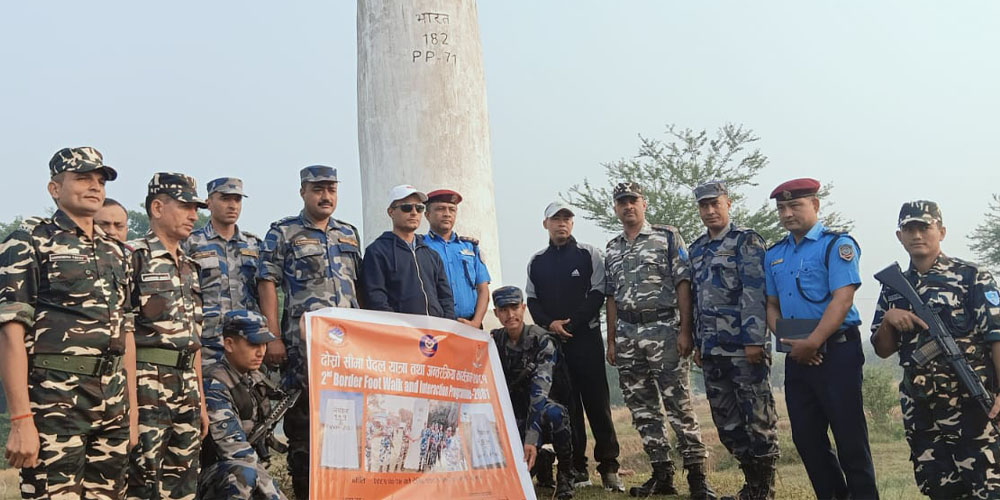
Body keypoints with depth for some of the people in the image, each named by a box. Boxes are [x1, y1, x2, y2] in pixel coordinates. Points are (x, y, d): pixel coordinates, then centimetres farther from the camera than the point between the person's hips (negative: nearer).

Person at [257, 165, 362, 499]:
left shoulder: (349, 233, 17)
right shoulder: (283, 234, 3)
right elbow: (267, 284, -3)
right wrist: (273, 337, -11)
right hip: (304, 344, -4)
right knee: (302, 422, 0)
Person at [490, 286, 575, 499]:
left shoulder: (542, 340, -17)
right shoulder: (495, 340, 0)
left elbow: (540, 390, -29)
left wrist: (531, 439, -39)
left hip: (545, 405, -4)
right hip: (516, 413, 4)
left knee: (553, 412, -39)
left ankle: (565, 474, -12)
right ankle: (542, 461, 15)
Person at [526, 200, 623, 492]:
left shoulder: (589, 255, 5)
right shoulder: (536, 262, 13)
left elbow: (598, 294, -2)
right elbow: (532, 301, 10)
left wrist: (572, 322, -12)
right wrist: (550, 324, -8)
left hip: (586, 337, -2)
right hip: (552, 340, 3)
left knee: (597, 402, -3)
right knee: (566, 404, 4)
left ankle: (609, 467, 2)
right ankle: (577, 468, 10)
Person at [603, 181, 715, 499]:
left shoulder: (667, 237, 1)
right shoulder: (611, 249, 15)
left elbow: (683, 285, -4)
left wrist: (685, 330, -13)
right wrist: (611, 341, 11)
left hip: (663, 331, -5)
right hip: (626, 337, 5)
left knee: (679, 406, -6)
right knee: (642, 410, 8)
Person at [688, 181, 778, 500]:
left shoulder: (746, 241, -4)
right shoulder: (697, 249, 16)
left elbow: (755, 292, -13)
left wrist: (754, 341, -19)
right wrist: (698, 343, 17)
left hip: (744, 345, -7)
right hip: (712, 350, 7)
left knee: (759, 419, -1)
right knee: (727, 422, 11)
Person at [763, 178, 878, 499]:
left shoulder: (837, 245, -6)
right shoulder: (774, 254, 13)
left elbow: (842, 298, -16)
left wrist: (812, 343, -22)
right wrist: (787, 341, -4)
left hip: (837, 351, -6)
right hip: (797, 356, 7)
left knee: (849, 436, -1)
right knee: (805, 436, 12)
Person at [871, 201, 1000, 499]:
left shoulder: (971, 277, -2)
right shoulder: (893, 288, 12)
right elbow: (883, 350, 13)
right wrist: (888, 320, -7)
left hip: (970, 400, -5)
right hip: (918, 406, 5)